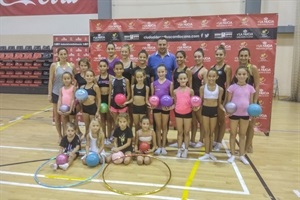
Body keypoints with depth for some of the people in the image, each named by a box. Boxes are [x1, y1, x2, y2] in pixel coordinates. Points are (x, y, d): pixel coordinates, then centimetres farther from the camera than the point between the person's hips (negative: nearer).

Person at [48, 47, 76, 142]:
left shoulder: (71, 66, 2)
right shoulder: (54, 65, -2)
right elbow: (51, 80, -2)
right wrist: (49, 94, -6)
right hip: (56, 93, -1)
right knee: (57, 116, 8)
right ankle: (60, 136, 21)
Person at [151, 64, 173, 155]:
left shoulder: (169, 83, -3)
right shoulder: (153, 83, 3)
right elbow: (152, 96, 7)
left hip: (166, 107, -2)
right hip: (156, 107, 2)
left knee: (164, 127, 9)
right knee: (158, 127, 9)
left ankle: (163, 147, 18)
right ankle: (159, 146, 19)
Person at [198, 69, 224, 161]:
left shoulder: (220, 89, -3)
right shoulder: (203, 88, -4)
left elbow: (219, 103, 3)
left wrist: (224, 109, -15)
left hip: (214, 110, 1)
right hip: (205, 109, -1)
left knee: (212, 132, 12)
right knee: (206, 132, 5)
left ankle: (210, 152, 26)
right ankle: (207, 153, 14)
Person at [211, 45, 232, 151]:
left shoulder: (227, 67, -7)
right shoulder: (212, 67, 9)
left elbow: (228, 84, -10)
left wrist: (226, 99, -15)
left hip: (222, 95, -5)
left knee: (221, 119, 8)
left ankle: (219, 142, 19)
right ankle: (215, 140, 26)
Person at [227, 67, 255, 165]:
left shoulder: (250, 88, 1)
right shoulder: (232, 87, -7)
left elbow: (251, 102, 7)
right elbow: (228, 101, -3)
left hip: (245, 114, 2)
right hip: (234, 113, -2)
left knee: (243, 135, 14)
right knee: (233, 134, 9)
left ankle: (242, 155, 26)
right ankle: (232, 155, 22)